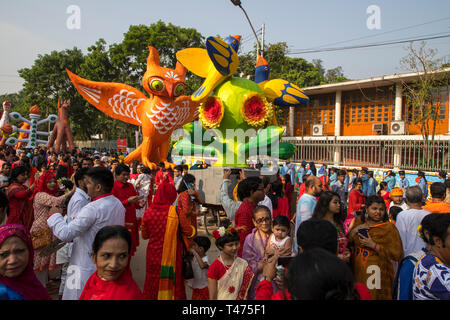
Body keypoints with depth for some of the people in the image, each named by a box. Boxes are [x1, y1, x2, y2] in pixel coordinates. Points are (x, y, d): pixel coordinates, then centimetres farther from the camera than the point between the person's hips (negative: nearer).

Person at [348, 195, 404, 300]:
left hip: (377, 275, -4)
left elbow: (397, 255, -15)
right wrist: (354, 230, -8)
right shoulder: (359, 221, 5)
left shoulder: (389, 227, -9)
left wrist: (373, 245, -20)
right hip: (357, 271, 4)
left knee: (375, 296, 2)